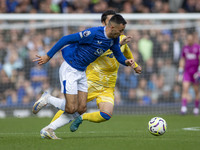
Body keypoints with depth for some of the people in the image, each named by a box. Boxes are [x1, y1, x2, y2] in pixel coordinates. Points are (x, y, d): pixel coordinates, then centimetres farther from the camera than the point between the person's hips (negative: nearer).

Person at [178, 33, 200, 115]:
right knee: (185, 88, -12)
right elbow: (182, 60, 17)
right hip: (187, 71, 3)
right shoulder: (185, 48, 10)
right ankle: (183, 107, -19)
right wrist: (180, 72, 13)